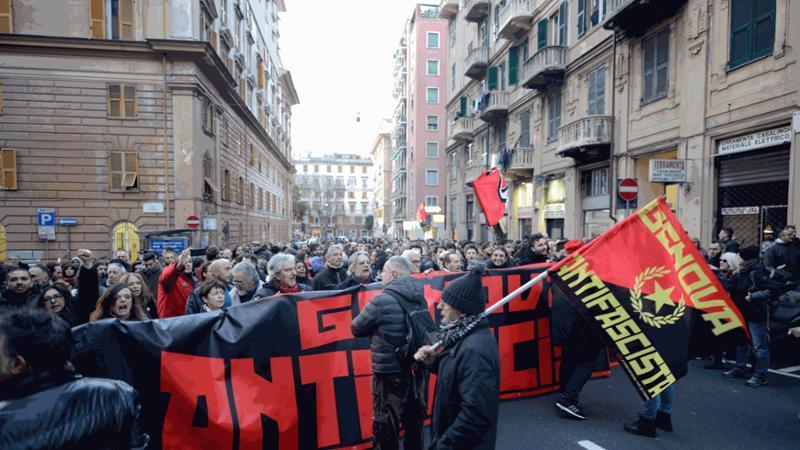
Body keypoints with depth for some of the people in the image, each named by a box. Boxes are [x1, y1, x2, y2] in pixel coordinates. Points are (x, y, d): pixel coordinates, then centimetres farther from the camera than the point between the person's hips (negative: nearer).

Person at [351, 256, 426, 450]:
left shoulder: (382, 300, -20)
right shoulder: (420, 298, 0)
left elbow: (356, 328, -9)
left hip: (390, 374, -6)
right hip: (416, 369, 6)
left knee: (386, 430, 10)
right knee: (414, 423, 22)